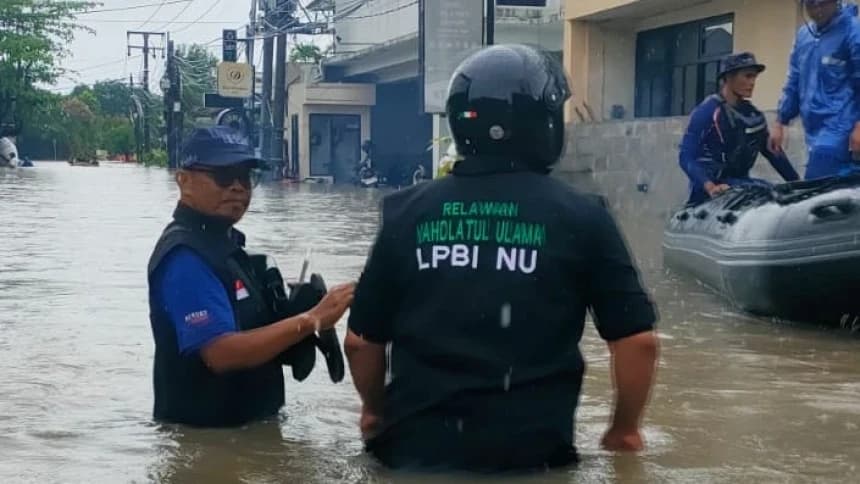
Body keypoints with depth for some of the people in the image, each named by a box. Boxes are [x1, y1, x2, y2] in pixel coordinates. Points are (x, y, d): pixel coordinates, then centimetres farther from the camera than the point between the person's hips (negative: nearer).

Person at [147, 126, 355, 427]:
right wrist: (311, 320, -30)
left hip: (247, 423, 10)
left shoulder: (224, 242, 10)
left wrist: (297, 310, -6)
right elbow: (222, 353, -31)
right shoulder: (186, 256, -22)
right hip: (202, 430, -10)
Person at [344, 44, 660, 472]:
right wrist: (624, 430, 11)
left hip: (419, 447, 1)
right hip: (531, 452, 0)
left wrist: (377, 410, 25)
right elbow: (637, 339, -7)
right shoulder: (580, 218, -6)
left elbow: (361, 340, 5)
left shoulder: (407, 212, -1)